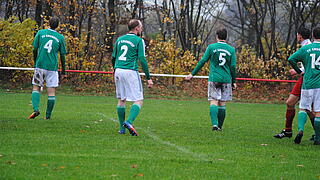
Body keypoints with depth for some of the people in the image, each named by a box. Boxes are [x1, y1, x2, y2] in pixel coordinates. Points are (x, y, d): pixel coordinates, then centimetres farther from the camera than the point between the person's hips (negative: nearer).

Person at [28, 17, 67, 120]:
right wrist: (63, 71, 11)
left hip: (40, 65, 0)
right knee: (51, 91, 4)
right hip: (53, 67, 0)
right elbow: (62, 55, 4)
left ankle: (36, 109, -12)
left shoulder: (40, 33, 3)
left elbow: (35, 49, 3)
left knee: (36, 88, 9)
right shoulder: (60, 37, 3)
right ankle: (48, 115, 3)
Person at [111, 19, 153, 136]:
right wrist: (148, 78, -8)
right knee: (138, 101, -2)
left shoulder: (120, 39, 14)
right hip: (131, 72, -6)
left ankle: (122, 128, 13)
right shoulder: (139, 40, -3)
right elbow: (142, 59, -10)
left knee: (121, 100, 13)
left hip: (118, 70, 6)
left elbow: (113, 57, 17)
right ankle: (129, 122, -24)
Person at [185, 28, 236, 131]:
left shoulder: (211, 47, 0)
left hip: (214, 78, -2)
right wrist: (234, 82, 12)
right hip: (226, 79, 2)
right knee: (222, 103, 8)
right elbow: (233, 67, 4)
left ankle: (214, 124, -21)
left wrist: (192, 74, 7)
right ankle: (220, 126, 11)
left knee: (214, 101, -4)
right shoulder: (231, 49, 5)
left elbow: (202, 61, 0)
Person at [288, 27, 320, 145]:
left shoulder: (305, 49, 2)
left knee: (303, 109, 10)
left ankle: (300, 129, -15)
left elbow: (291, 59, -3)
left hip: (307, 84, 1)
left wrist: (299, 71, 9)